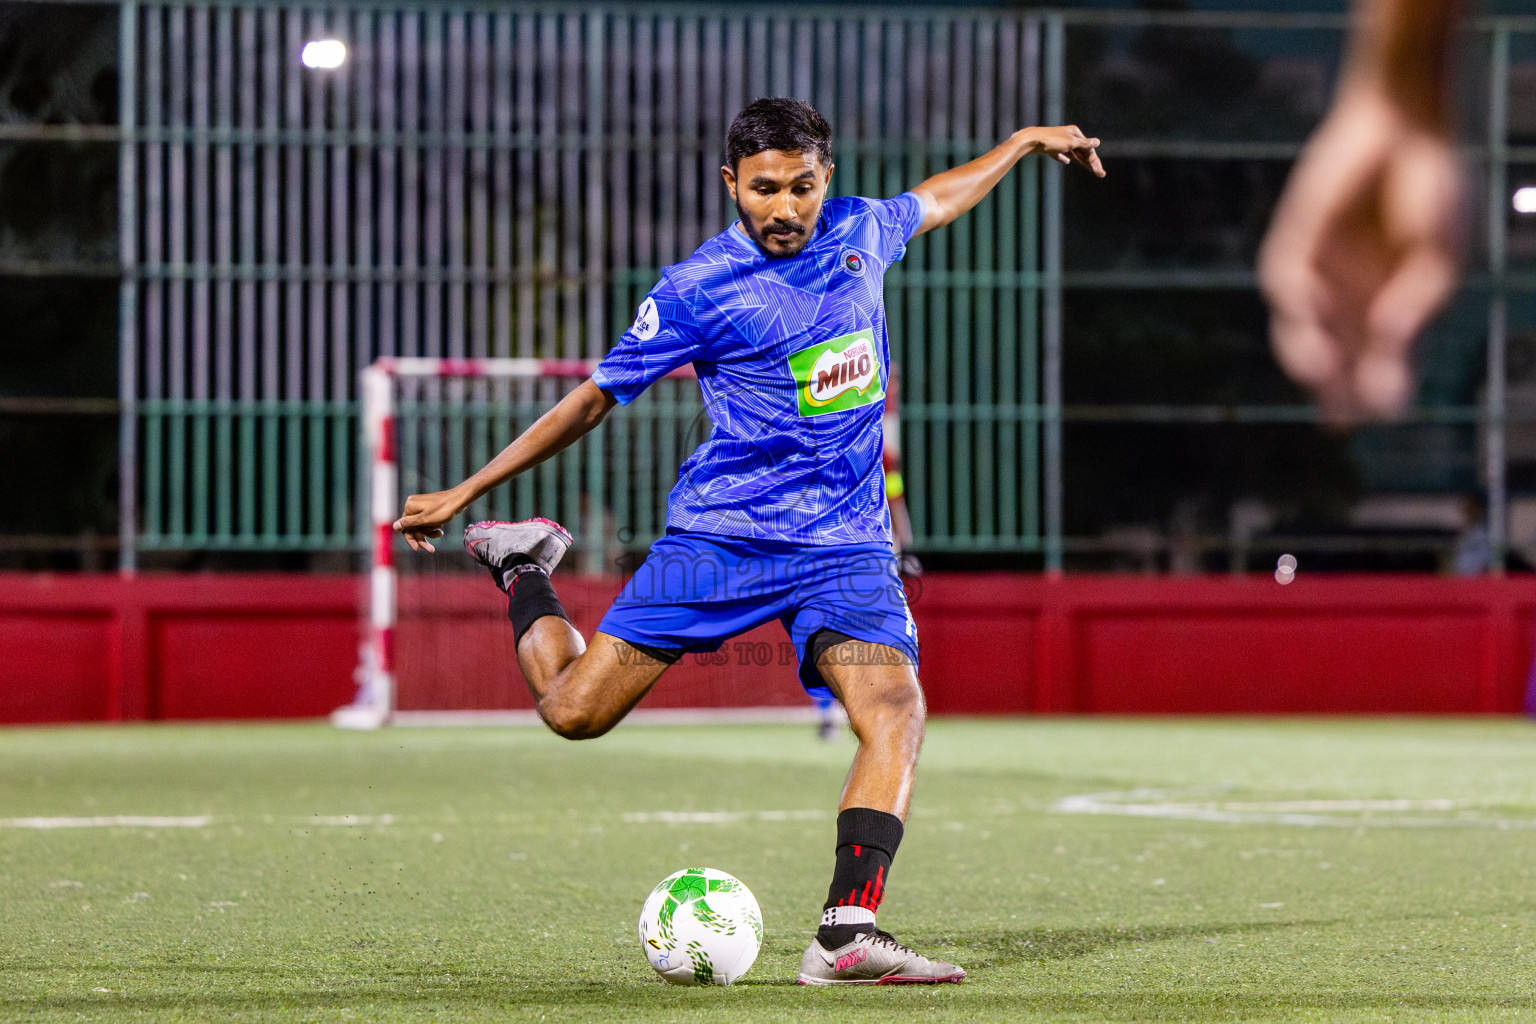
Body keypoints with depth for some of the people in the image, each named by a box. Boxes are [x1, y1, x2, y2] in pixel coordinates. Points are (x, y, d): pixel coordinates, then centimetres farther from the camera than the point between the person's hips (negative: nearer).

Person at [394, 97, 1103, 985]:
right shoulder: (699, 289, -7)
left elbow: (929, 203, 32)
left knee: (896, 712, -23)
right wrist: (463, 493, 1)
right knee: (576, 710, -6)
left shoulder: (859, 231, 7)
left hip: (845, 545, 3)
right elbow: (595, 399, 1)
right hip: (719, 535, -3)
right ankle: (522, 567, 26)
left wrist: (1025, 142, 40)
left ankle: (847, 935, -29)